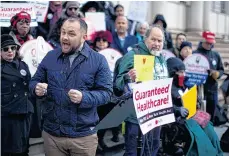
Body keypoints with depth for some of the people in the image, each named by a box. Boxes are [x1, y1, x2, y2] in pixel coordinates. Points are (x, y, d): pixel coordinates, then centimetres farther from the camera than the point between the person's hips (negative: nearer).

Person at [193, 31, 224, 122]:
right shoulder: (195, 54, -4)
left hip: (212, 89, 5)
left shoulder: (216, 55, 13)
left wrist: (218, 73, -4)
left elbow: (221, 69, 17)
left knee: (211, 114, 13)